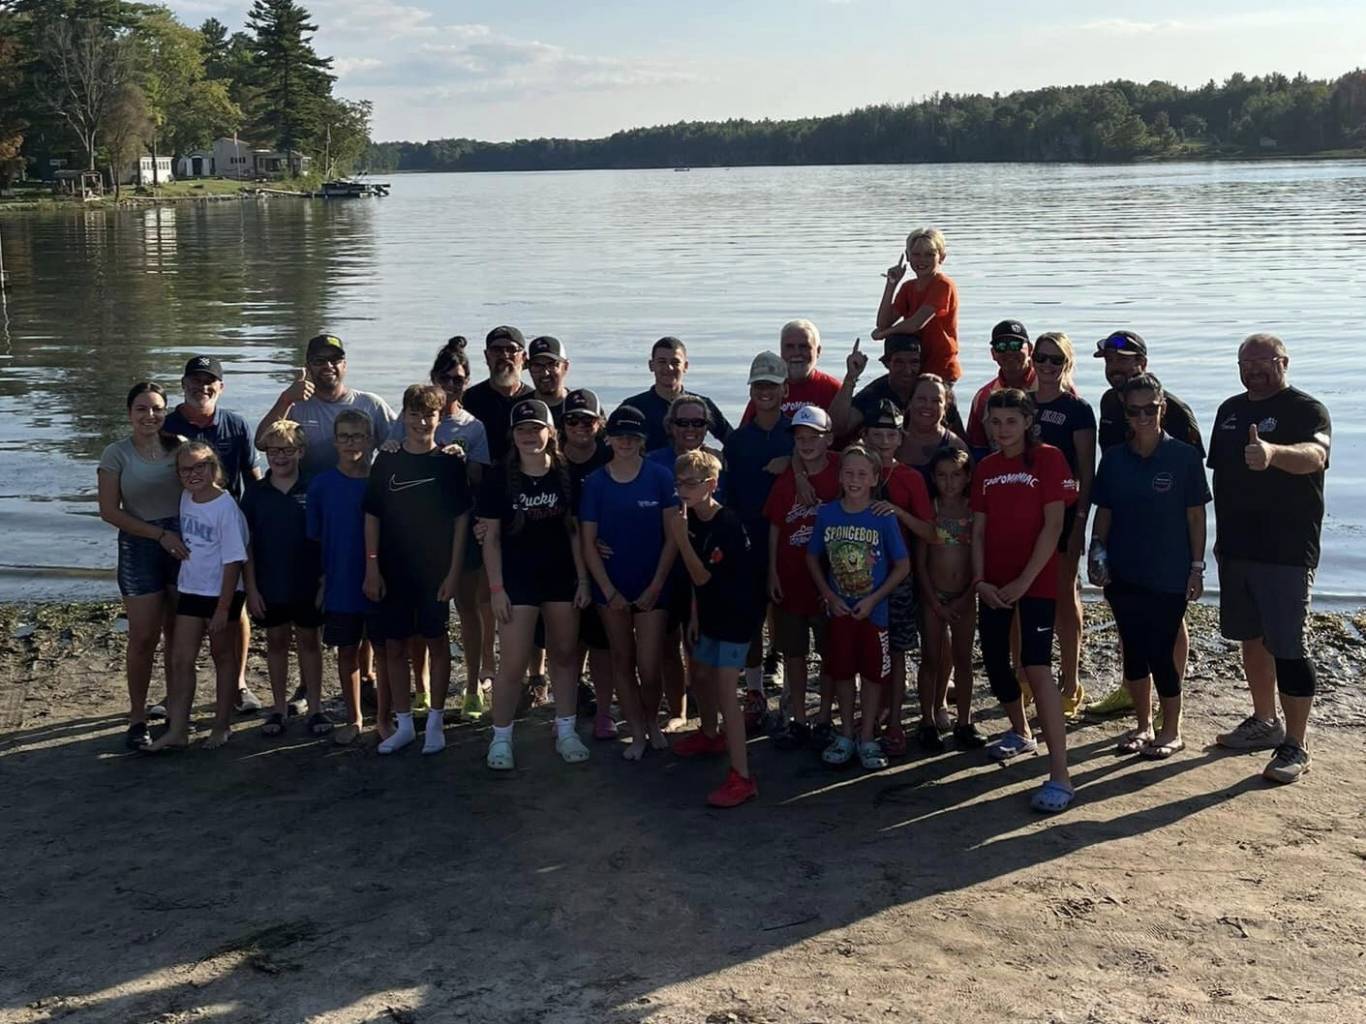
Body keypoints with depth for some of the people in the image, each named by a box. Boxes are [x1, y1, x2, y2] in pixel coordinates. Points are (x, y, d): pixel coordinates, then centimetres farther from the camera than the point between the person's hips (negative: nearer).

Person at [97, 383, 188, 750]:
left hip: (184, 545, 2)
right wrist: (160, 534, -12)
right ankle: (137, 718, 9)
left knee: (178, 634, 8)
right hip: (140, 548, -2)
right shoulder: (116, 454, -4)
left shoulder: (180, 446, 2)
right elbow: (110, 512, -7)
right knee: (143, 638, -3)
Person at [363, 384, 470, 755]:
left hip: (436, 571, -2)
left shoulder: (450, 462, -3)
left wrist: (454, 571, -7)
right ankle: (404, 724, 19)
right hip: (393, 571, 2)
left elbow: (461, 519, -2)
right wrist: (372, 568, -2)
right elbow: (372, 517, 4)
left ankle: (435, 722, 17)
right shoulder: (386, 461, 2)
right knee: (394, 646, 7)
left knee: (436, 642, 6)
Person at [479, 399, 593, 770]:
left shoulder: (565, 475, 0)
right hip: (517, 581, -2)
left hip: (561, 578, 3)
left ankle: (566, 732, 22)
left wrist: (583, 580, 1)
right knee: (514, 662, -4)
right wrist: (496, 589, -8)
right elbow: (491, 538, -4)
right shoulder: (499, 478, -6)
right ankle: (501, 738, 10)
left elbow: (574, 531, 5)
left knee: (564, 655, 10)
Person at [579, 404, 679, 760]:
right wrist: (610, 592, -7)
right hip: (612, 588, 2)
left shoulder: (660, 477, -6)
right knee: (622, 661, 10)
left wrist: (655, 587, -9)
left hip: (651, 587, -2)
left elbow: (673, 536, -6)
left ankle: (653, 721, 25)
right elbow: (588, 542, -2)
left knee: (648, 667, -3)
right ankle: (637, 733, 24)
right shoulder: (595, 482, -3)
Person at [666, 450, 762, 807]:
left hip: (737, 613, -8)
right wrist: (695, 616, 10)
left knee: (725, 690, -14)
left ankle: (741, 777, -14)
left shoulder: (727, 524, -25)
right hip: (711, 611, 9)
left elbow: (703, 576, -24)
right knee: (700, 674, 24)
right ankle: (709, 734, 51)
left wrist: (680, 537, -32)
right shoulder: (691, 518, -2)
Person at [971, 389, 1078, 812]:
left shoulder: (1048, 459, -5)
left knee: (1036, 666, -16)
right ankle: (1021, 733, 40)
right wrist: (980, 580, -3)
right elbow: (979, 529, 10)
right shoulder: (985, 468, 10)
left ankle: (1059, 774, -18)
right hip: (993, 584, 6)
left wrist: (1024, 581, -15)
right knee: (995, 663, 13)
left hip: (1035, 581, -6)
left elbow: (1053, 526, -11)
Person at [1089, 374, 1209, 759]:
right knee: (1133, 650, 10)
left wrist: (1197, 567, -5)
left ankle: (1172, 732, 15)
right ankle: (1144, 725, 25)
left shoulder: (1183, 456, -6)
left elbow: (1196, 515, -3)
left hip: (1168, 575, -4)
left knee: (1160, 653, -2)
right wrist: (1097, 548, -2)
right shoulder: (1114, 459, 4)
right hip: (1123, 573, 4)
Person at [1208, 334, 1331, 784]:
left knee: (1287, 647, -6)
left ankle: (1296, 744, 2)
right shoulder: (1231, 410, 13)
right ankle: (1265, 722, 32)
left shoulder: (1306, 409, -9)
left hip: (1286, 552, -7)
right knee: (1251, 638, 16)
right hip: (1237, 548, 7)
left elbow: (1315, 456, -30)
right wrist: (1222, 536, 17)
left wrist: (1272, 452, -51)